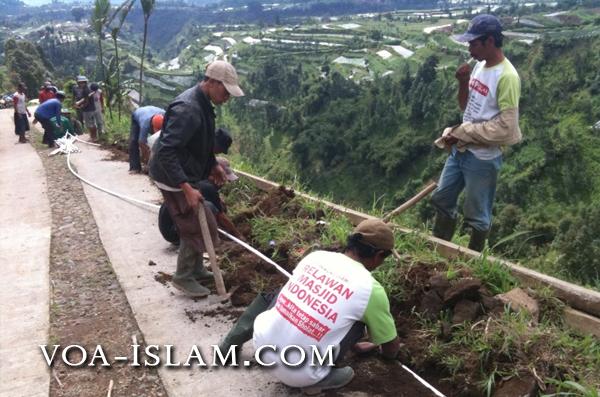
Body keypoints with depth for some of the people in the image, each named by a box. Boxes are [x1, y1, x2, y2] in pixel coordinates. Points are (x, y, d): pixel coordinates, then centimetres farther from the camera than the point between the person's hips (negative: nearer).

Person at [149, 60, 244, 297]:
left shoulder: (202, 103, 4)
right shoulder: (188, 109, -28)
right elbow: (166, 151, -33)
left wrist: (213, 165, 18)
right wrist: (187, 188, -36)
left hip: (186, 175, 10)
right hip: (174, 179, -10)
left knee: (199, 223, 19)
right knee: (196, 227, -1)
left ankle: (196, 268, 37)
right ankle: (183, 278, 17)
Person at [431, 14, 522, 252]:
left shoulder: (506, 77, -21)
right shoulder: (480, 66, 5)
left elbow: (505, 127, -24)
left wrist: (462, 133, -19)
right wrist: (463, 83, -5)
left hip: (483, 158, -9)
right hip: (461, 150, 9)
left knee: (477, 215, 8)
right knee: (441, 200, 19)